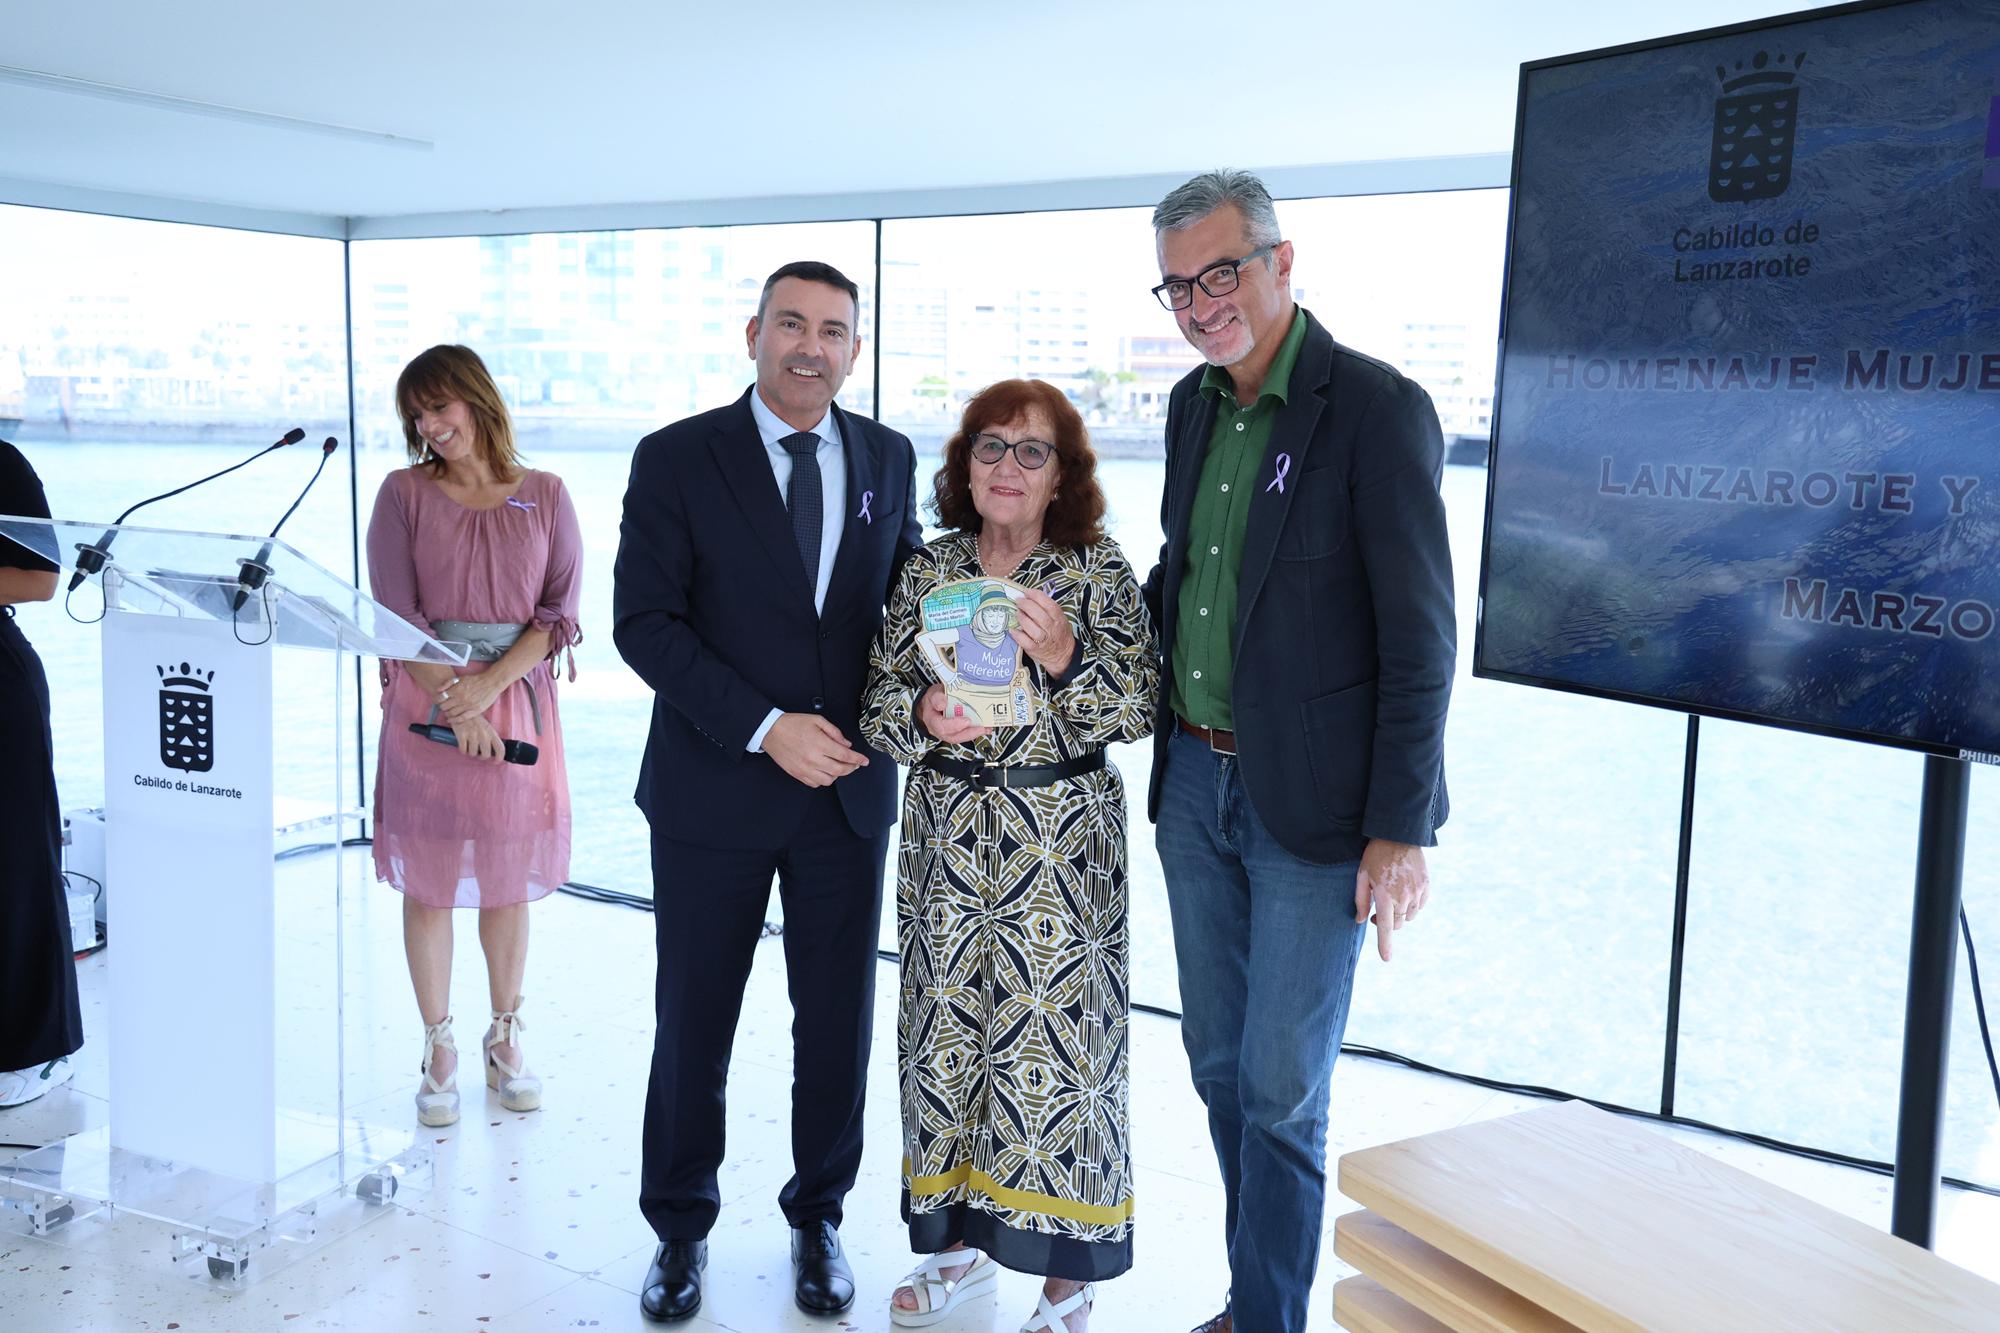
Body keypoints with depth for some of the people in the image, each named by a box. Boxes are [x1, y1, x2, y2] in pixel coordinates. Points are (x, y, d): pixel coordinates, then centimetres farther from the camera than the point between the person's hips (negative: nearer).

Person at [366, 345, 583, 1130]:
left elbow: (561, 610, -2)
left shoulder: (544, 496, 3)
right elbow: (396, 614, -5)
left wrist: (488, 686, -14)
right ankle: (439, 1049, 16)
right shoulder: (404, 494, 1)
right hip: (425, 703, -1)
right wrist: (455, 704, -14)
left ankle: (505, 1037, 24)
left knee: (508, 880, 8)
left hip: (518, 699, 1)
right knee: (428, 882, 4)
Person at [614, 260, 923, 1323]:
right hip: (715, 792, -2)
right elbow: (643, 622, -10)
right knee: (692, 1026, 10)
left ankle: (817, 1217, 32)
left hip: (848, 788, 3)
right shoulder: (677, 459, -5)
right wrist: (764, 727, -18)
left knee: (837, 1024, 11)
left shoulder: (888, 459, 5)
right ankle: (681, 1228, 31)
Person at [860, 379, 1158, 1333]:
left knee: (1055, 1034, 0)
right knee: (948, 1028, 10)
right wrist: (922, 714, -15)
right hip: (947, 836, 4)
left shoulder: (1099, 572, -3)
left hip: (1063, 839, -3)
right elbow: (877, 700, 6)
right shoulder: (927, 570, 6)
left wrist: (1068, 660, -24)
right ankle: (965, 1239, 30)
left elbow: (1139, 708, -8)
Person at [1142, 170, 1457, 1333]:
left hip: (1312, 803, -7)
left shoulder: (1377, 409, -14)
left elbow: (1419, 639, -15)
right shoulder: (1195, 404, 9)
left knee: (1280, 1090, 1)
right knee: (1219, 1063, 16)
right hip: (1195, 779, 7)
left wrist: (1401, 829, -16)